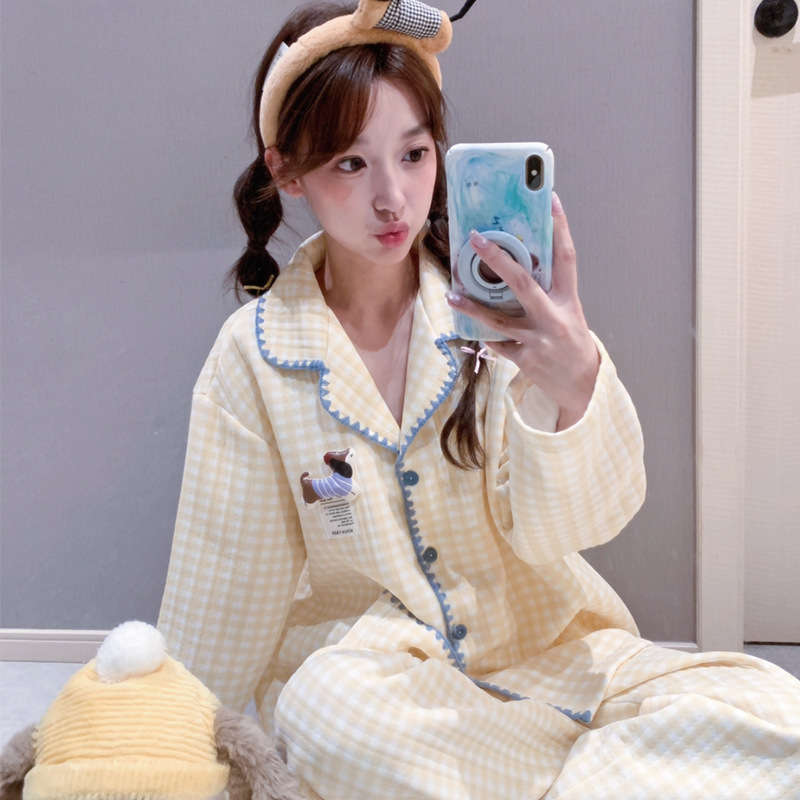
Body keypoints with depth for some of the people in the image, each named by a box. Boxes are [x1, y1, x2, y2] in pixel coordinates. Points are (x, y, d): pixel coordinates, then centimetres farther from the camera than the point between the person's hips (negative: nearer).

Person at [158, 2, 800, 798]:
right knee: (330, 702, -37)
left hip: (542, 642, 1)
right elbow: (227, 598, 3)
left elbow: (560, 526, -15)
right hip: (360, 663, 0)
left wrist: (574, 388, -35)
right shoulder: (256, 356, -5)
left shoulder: (496, 302, -5)